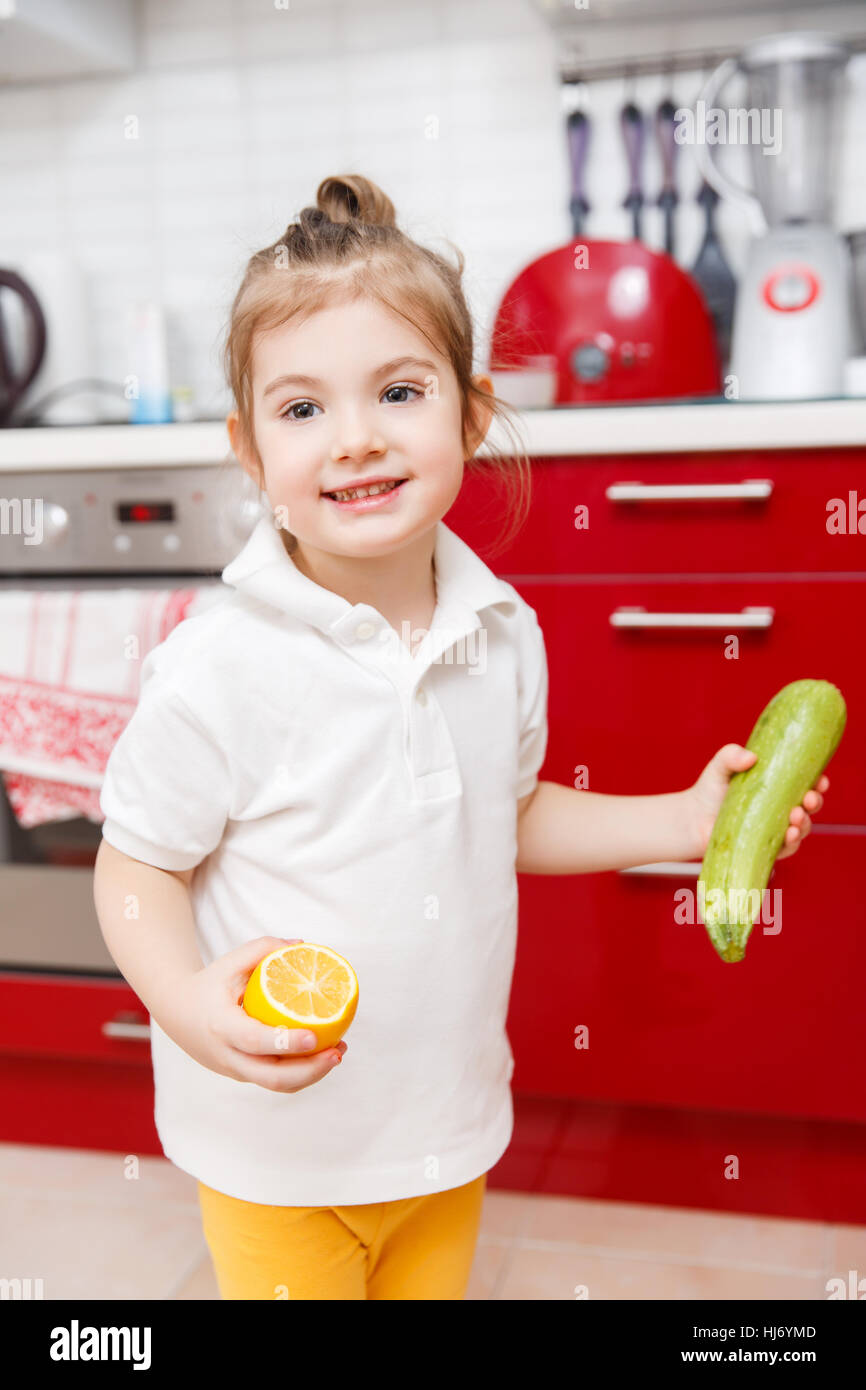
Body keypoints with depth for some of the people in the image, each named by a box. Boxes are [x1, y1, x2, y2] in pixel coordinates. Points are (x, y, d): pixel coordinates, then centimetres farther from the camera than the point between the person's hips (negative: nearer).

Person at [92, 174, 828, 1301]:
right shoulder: (219, 673, -23)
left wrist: (687, 821, 3)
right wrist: (188, 1001, -31)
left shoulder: (505, 637, -7)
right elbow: (136, 869, -12)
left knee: (435, 1284, 24)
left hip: (450, 1128, 5)